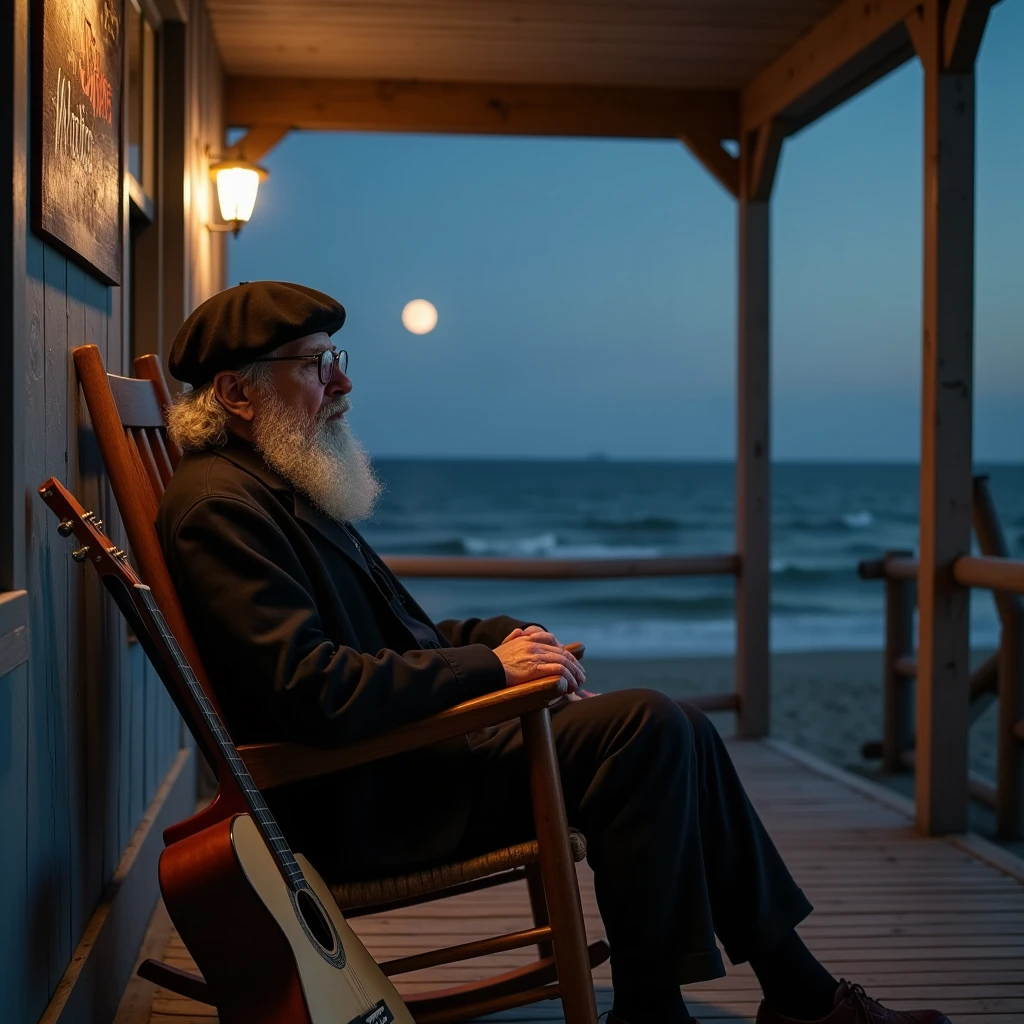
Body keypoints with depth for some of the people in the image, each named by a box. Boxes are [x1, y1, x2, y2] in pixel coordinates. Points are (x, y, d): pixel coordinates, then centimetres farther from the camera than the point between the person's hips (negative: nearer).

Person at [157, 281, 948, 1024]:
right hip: (355, 804, -10)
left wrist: (499, 636, 4)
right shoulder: (220, 505, -15)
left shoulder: (284, 488, 18)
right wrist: (489, 667, -18)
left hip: (402, 752, 10)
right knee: (647, 729, -20)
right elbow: (310, 689, -26)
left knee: (682, 734, 3)